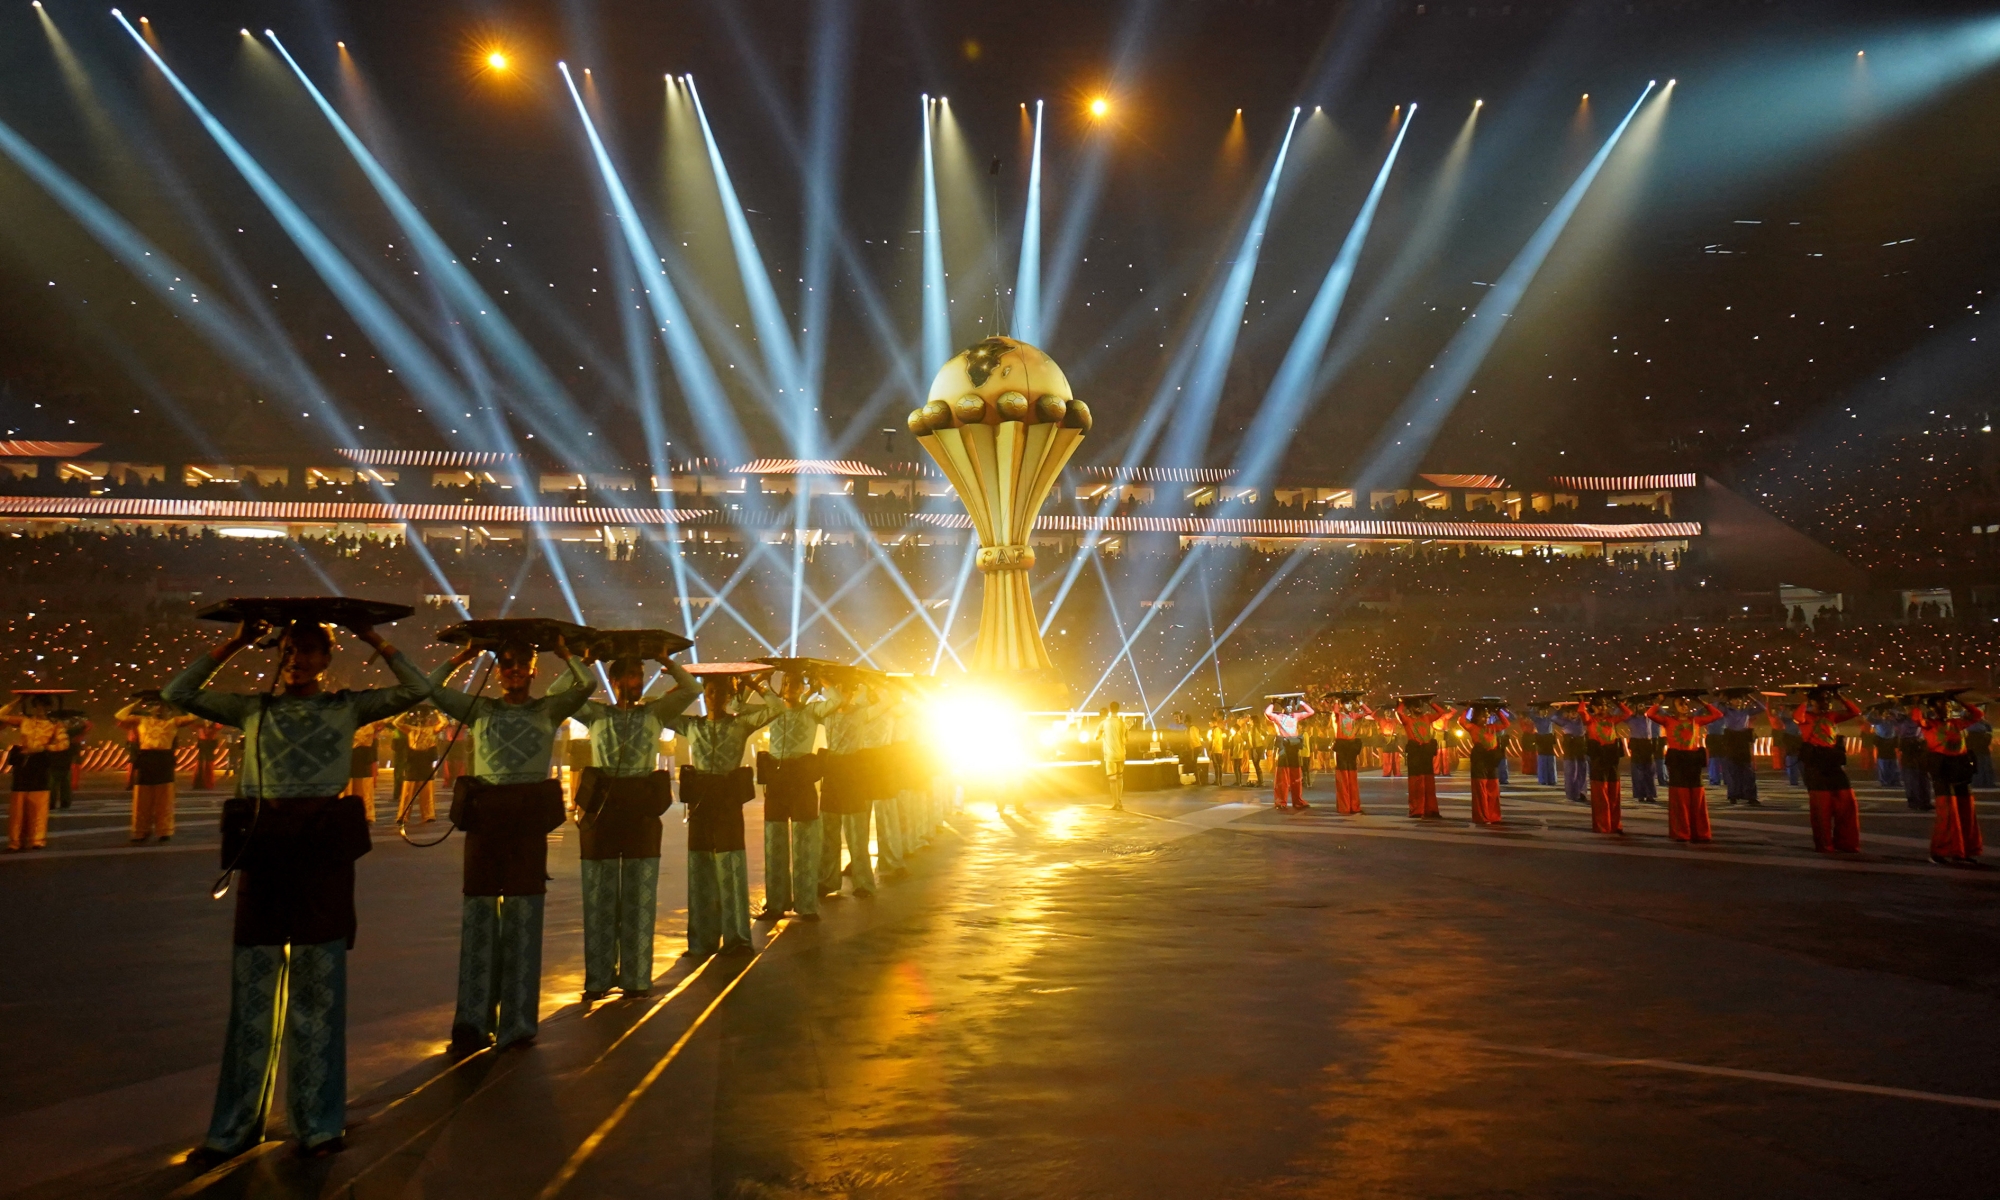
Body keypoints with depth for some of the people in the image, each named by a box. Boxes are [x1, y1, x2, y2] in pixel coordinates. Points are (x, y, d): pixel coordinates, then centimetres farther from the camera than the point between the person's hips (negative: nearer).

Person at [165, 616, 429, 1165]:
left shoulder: (349, 706, 8)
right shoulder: (252, 707, 13)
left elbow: (417, 689, -1)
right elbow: (177, 693, 7)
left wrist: (373, 639, 1)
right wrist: (233, 644, 6)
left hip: (324, 846, -1)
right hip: (262, 845, 2)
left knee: (318, 987, 6)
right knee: (253, 985, 6)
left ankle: (318, 1120, 17)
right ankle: (236, 1124, 19)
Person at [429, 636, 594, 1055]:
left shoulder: (549, 709, 8)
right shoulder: (479, 708, 11)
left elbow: (587, 685, -5)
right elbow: (431, 688, 3)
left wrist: (563, 652, 3)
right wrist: (464, 656, 4)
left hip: (530, 817, -1)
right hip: (484, 815, 1)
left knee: (523, 916, 4)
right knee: (479, 914, 2)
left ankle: (517, 1020, 15)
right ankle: (473, 1022, 10)